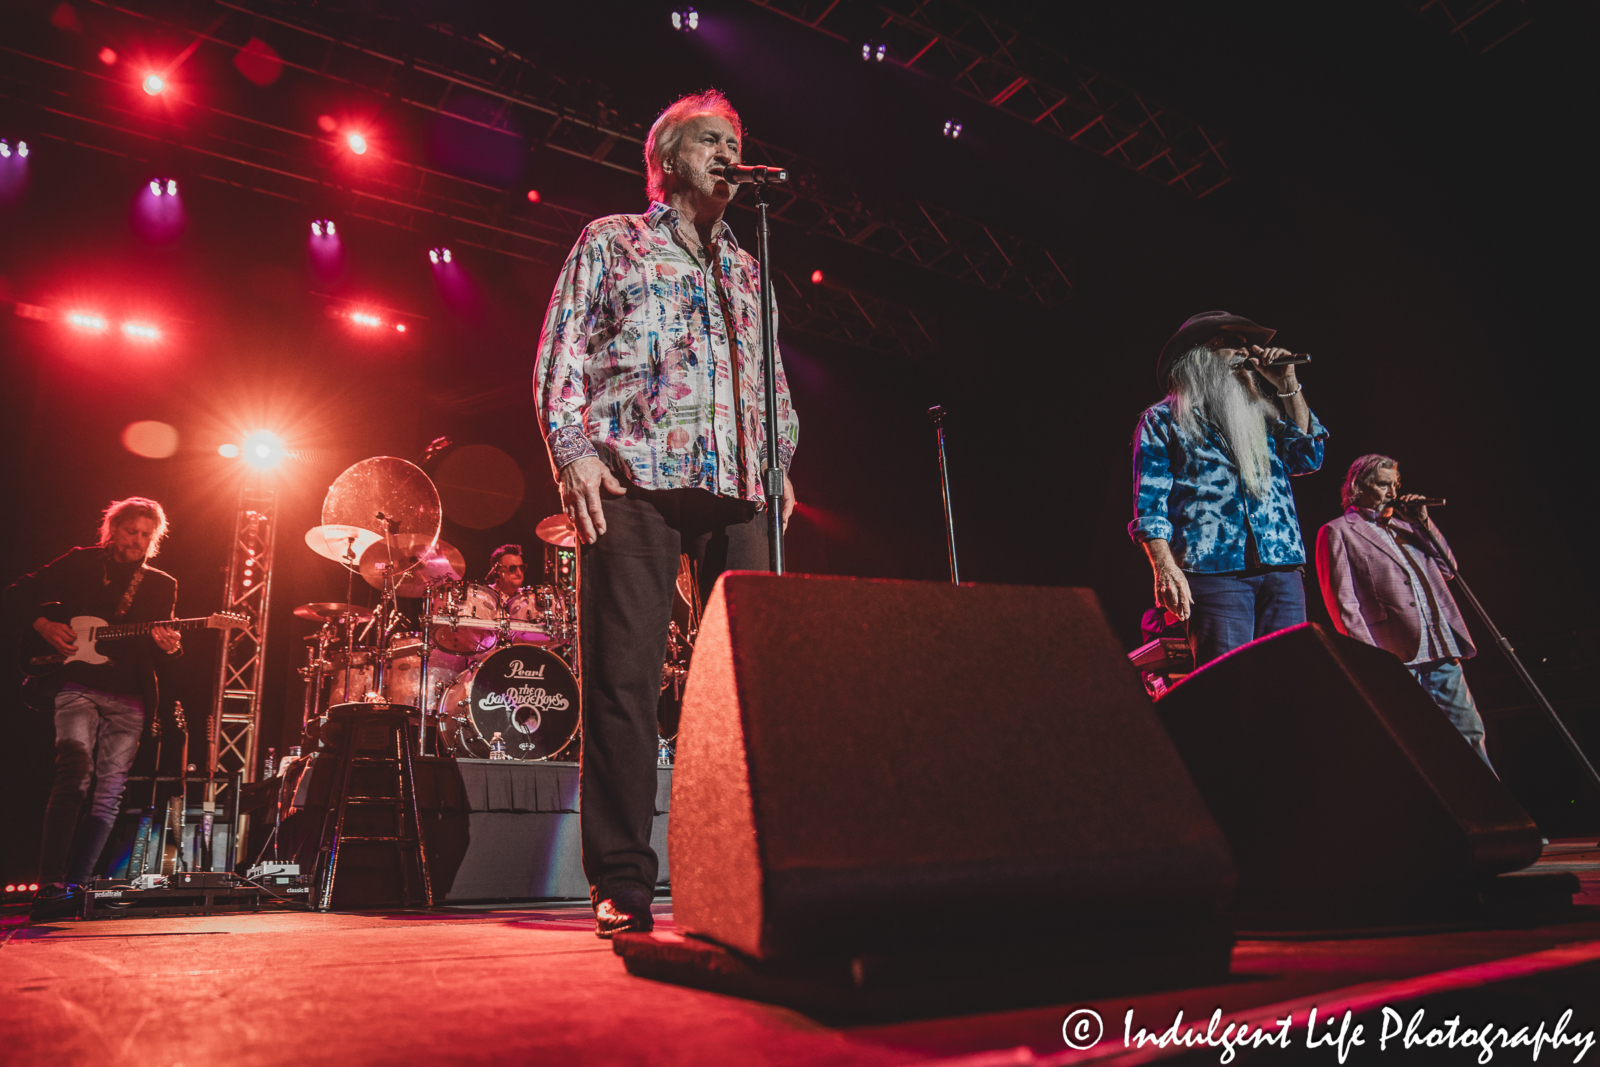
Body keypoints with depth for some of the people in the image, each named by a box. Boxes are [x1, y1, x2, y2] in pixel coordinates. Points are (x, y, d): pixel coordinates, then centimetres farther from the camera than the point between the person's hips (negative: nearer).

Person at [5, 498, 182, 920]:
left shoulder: (162, 585, 15)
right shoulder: (81, 563, 9)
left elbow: (167, 640, 13)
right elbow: (18, 596, 12)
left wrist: (169, 646, -10)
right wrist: (44, 625, -5)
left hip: (129, 700, 3)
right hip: (77, 686, -3)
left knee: (108, 790, -2)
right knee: (75, 770, -22)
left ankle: (75, 885, 5)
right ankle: (50, 884, -22)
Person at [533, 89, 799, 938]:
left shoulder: (747, 271, 29)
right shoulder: (610, 242, 17)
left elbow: (772, 378, 28)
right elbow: (560, 358, 7)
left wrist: (780, 459, 12)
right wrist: (574, 451, -7)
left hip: (737, 488, 4)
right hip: (634, 479, -4)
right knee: (622, 675, -9)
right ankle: (621, 883, -2)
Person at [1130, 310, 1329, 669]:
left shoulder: (1259, 413, 26)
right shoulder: (1163, 419, 11)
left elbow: (1308, 457, 14)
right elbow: (1150, 502, 2)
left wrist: (1288, 386, 12)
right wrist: (1165, 568, -13)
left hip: (1282, 568, 5)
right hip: (1215, 571, -5)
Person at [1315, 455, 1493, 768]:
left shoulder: (1403, 526, 24)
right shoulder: (1338, 531, 3)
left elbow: (1448, 568, 22)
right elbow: (1342, 600, -6)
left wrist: (1423, 522, 12)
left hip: (1442, 649, 7)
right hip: (1397, 657, -7)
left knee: (1470, 730, 7)